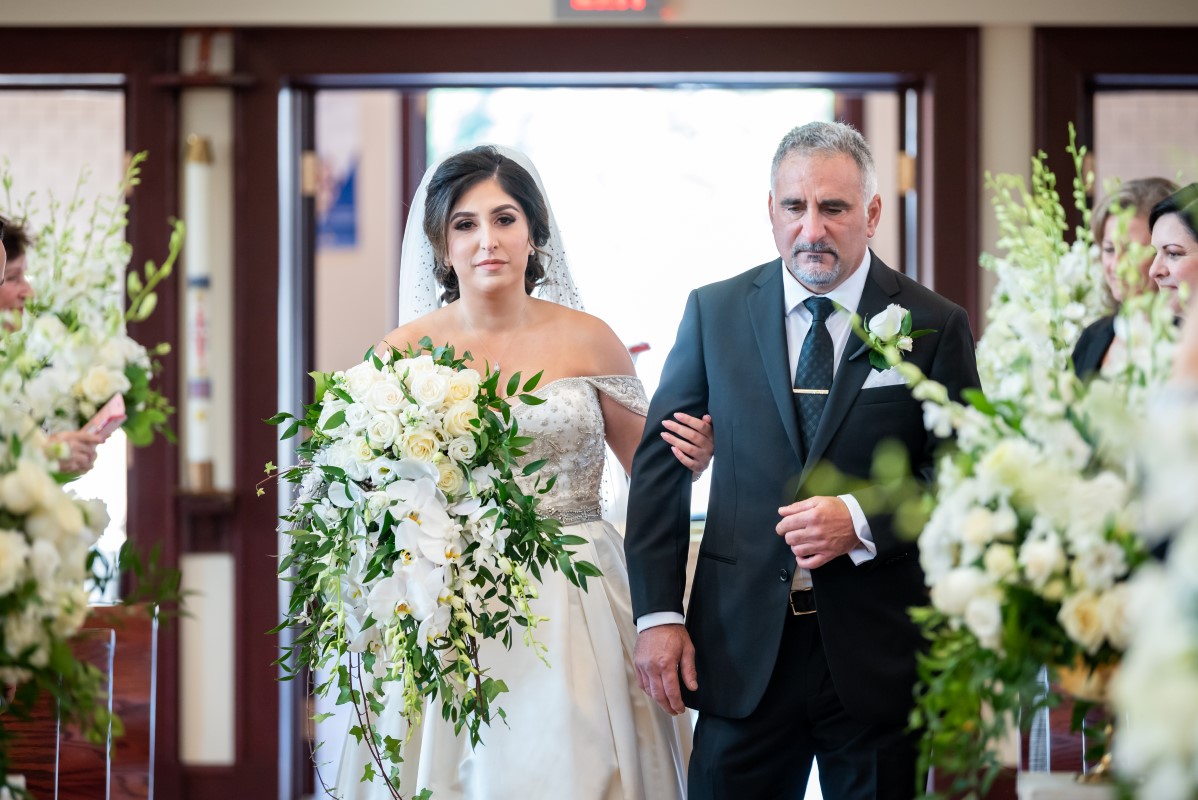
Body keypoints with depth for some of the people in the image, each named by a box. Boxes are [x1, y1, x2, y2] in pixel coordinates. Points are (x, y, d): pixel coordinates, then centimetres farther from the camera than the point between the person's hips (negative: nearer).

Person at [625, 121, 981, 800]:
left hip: (877, 658, -1)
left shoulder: (934, 326, -1)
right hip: (742, 650, 1)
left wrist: (863, 521, -19)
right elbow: (660, 464, 5)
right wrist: (658, 613, -3)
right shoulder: (713, 312, 5)